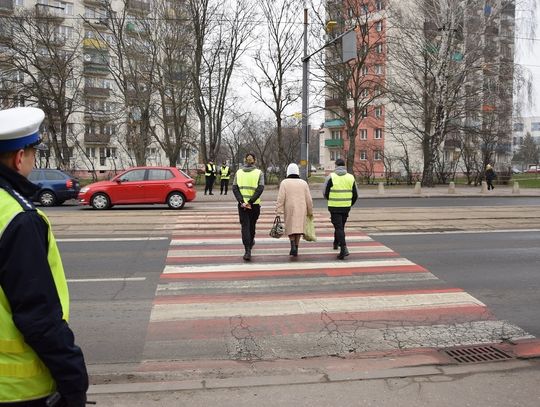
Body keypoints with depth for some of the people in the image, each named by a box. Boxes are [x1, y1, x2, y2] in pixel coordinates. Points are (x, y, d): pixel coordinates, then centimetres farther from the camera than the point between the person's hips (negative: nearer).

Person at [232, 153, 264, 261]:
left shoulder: (238, 172, 4)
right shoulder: (259, 173, -1)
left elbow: (234, 188, -5)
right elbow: (260, 189, -12)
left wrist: (242, 202, -10)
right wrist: (250, 202, -13)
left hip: (242, 204, 0)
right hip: (255, 204, 0)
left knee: (245, 226, 1)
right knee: (252, 224, 20)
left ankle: (248, 251, -9)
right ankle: (250, 242, 43)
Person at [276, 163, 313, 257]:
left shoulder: (284, 183, -4)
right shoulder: (303, 183, 3)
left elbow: (281, 198, -10)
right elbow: (309, 199, 4)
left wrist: (279, 211, -8)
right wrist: (310, 211, 14)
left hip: (289, 209, -2)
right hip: (301, 210, 2)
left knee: (290, 227, 10)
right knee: (298, 227, 10)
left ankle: (293, 246, -9)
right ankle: (296, 249, 11)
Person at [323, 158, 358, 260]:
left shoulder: (331, 177, -7)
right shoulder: (351, 177, 3)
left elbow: (325, 193, -3)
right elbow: (355, 195, 5)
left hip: (334, 207, -4)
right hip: (346, 207, 4)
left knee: (339, 227, -2)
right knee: (341, 226, 22)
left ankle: (344, 248, -14)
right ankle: (336, 243, 39)